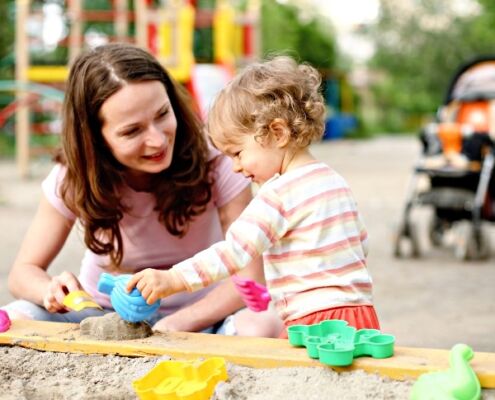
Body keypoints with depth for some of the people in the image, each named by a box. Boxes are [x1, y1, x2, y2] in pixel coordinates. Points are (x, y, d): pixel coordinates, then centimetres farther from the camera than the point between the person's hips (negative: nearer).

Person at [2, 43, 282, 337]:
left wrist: (174, 325, -34)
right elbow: (24, 271, -5)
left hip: (196, 317, -1)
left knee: (262, 326, -34)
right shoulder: (72, 179, -14)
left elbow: (249, 276, -19)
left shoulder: (215, 160, -19)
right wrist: (53, 290, -30)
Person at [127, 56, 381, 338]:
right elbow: (361, 243, 26)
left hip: (317, 323, -9)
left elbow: (235, 251, -18)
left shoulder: (280, 192, -10)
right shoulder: (335, 180, 18)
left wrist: (171, 280, -18)